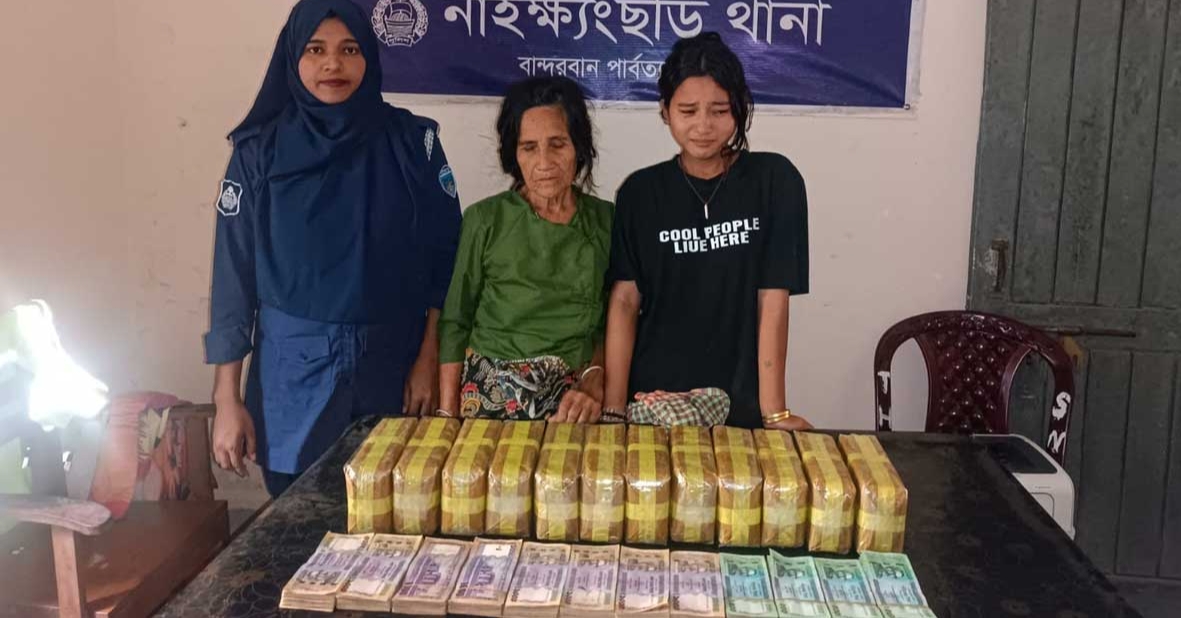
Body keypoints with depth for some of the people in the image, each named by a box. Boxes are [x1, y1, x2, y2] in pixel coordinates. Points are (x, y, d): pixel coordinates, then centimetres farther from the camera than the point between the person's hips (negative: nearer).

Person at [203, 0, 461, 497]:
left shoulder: (413, 142, -2)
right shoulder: (260, 151, -3)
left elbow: (444, 258, 1)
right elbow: (233, 273, -1)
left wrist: (429, 359, -5)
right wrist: (227, 400, -3)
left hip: (391, 362, 0)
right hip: (292, 369, 0)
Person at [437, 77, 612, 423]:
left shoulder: (607, 221, 2)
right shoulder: (484, 219, -2)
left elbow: (611, 323, 6)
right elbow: (455, 322, 1)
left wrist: (594, 383, -11)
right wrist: (448, 414, -3)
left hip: (573, 403, 1)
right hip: (491, 397, -1)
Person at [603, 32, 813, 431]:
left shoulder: (774, 180, -6)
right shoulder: (640, 192, 0)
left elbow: (773, 301, -10)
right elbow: (624, 302, -5)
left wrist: (774, 412, -15)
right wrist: (613, 408, -14)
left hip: (739, 405, -1)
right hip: (651, 400, 1)